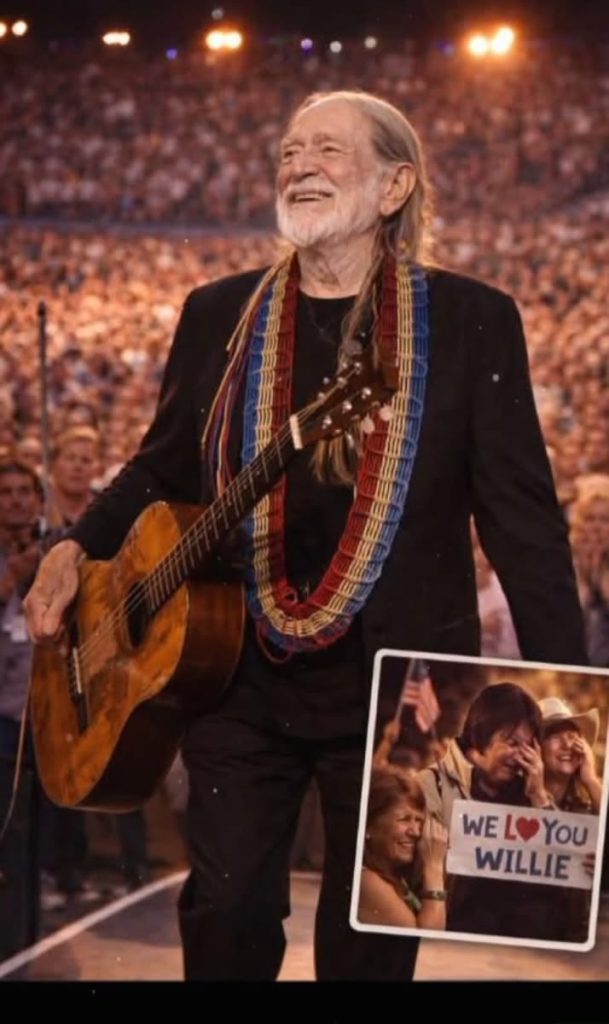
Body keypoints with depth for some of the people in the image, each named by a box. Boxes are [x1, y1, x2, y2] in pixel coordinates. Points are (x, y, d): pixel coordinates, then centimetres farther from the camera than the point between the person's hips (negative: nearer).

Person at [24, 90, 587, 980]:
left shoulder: (470, 321, -4)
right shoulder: (219, 313, 5)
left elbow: (523, 512, -6)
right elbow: (165, 467, 15)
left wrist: (562, 693, -12)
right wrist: (79, 549, -3)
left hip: (397, 686, -2)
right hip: (237, 676, 2)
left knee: (372, 939, 7)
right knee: (227, 914, 3)